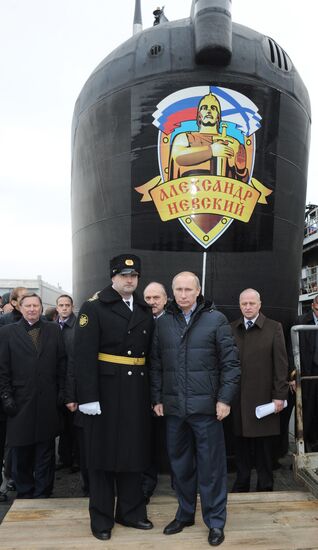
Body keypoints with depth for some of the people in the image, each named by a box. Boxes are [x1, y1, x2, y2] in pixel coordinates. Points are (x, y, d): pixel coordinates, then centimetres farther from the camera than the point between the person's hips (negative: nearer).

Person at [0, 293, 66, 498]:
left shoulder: (54, 331, 6)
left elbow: (61, 364, 5)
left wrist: (61, 392, 0)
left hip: (48, 403, 1)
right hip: (20, 403, 0)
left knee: (45, 452, 9)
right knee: (21, 453, 12)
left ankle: (42, 494, 24)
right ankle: (24, 494, 29)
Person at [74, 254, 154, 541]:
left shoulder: (145, 311, 10)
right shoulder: (93, 307, -6)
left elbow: (150, 353, 11)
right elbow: (84, 355, -14)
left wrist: (153, 392, 6)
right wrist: (88, 396, -19)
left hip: (136, 392, 5)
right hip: (105, 391, -4)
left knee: (133, 451, 14)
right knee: (104, 452, 8)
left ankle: (131, 511, 31)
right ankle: (102, 517, 25)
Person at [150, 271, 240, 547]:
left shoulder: (216, 320, -3)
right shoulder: (163, 323, 7)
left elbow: (230, 362, -5)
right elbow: (156, 365, 10)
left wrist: (225, 399, -9)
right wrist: (157, 398, 6)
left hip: (206, 407, -3)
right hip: (174, 407, 4)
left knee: (211, 466, 6)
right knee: (180, 463, 16)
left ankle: (216, 521, 23)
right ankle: (185, 514, 35)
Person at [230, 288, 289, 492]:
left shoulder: (274, 328, -2)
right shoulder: (232, 329, 5)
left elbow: (281, 364, -4)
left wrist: (280, 395, -7)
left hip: (263, 397, -2)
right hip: (237, 398, 2)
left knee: (263, 444, 7)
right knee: (241, 444, 10)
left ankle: (265, 486, 23)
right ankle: (241, 485, 25)